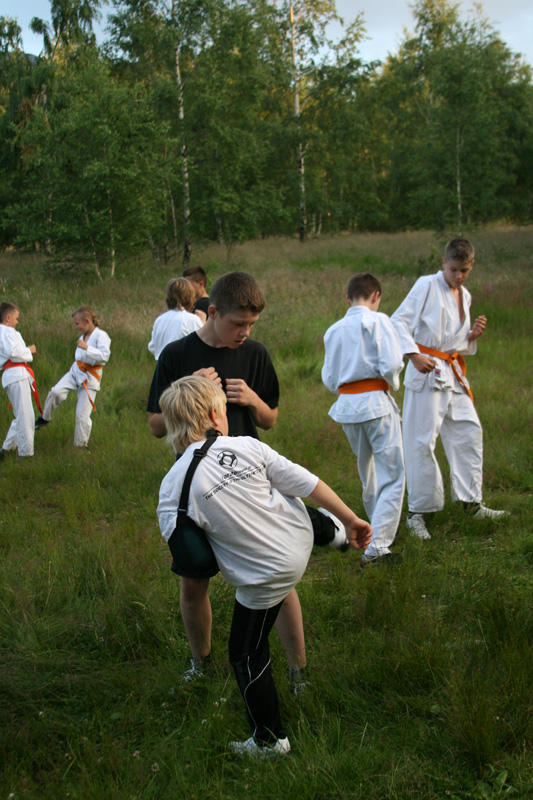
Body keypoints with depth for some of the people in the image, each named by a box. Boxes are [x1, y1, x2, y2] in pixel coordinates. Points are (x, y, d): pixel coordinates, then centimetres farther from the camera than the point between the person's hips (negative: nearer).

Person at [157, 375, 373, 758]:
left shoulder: (174, 484, -17)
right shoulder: (248, 447, -11)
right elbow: (306, 483, -8)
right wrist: (351, 519, 3)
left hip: (266, 576, -3)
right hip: (302, 541, 3)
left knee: (247, 655, 16)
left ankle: (271, 739, 29)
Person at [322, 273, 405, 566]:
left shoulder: (333, 330, 11)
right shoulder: (377, 320, -6)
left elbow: (329, 379, 12)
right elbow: (392, 363, -16)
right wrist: (391, 384, 3)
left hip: (346, 405, 6)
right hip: (376, 401, -6)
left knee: (368, 472, 25)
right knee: (392, 475, -2)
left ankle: (378, 528, 43)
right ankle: (376, 547, -9)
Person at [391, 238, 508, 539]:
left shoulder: (465, 296, 16)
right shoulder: (427, 285, -6)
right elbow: (399, 321, -10)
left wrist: (473, 336, 3)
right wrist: (414, 355, -20)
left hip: (454, 373, 7)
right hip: (427, 371, -7)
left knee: (469, 432, 9)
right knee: (422, 441, -6)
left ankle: (472, 502, 21)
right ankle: (417, 512, 2)